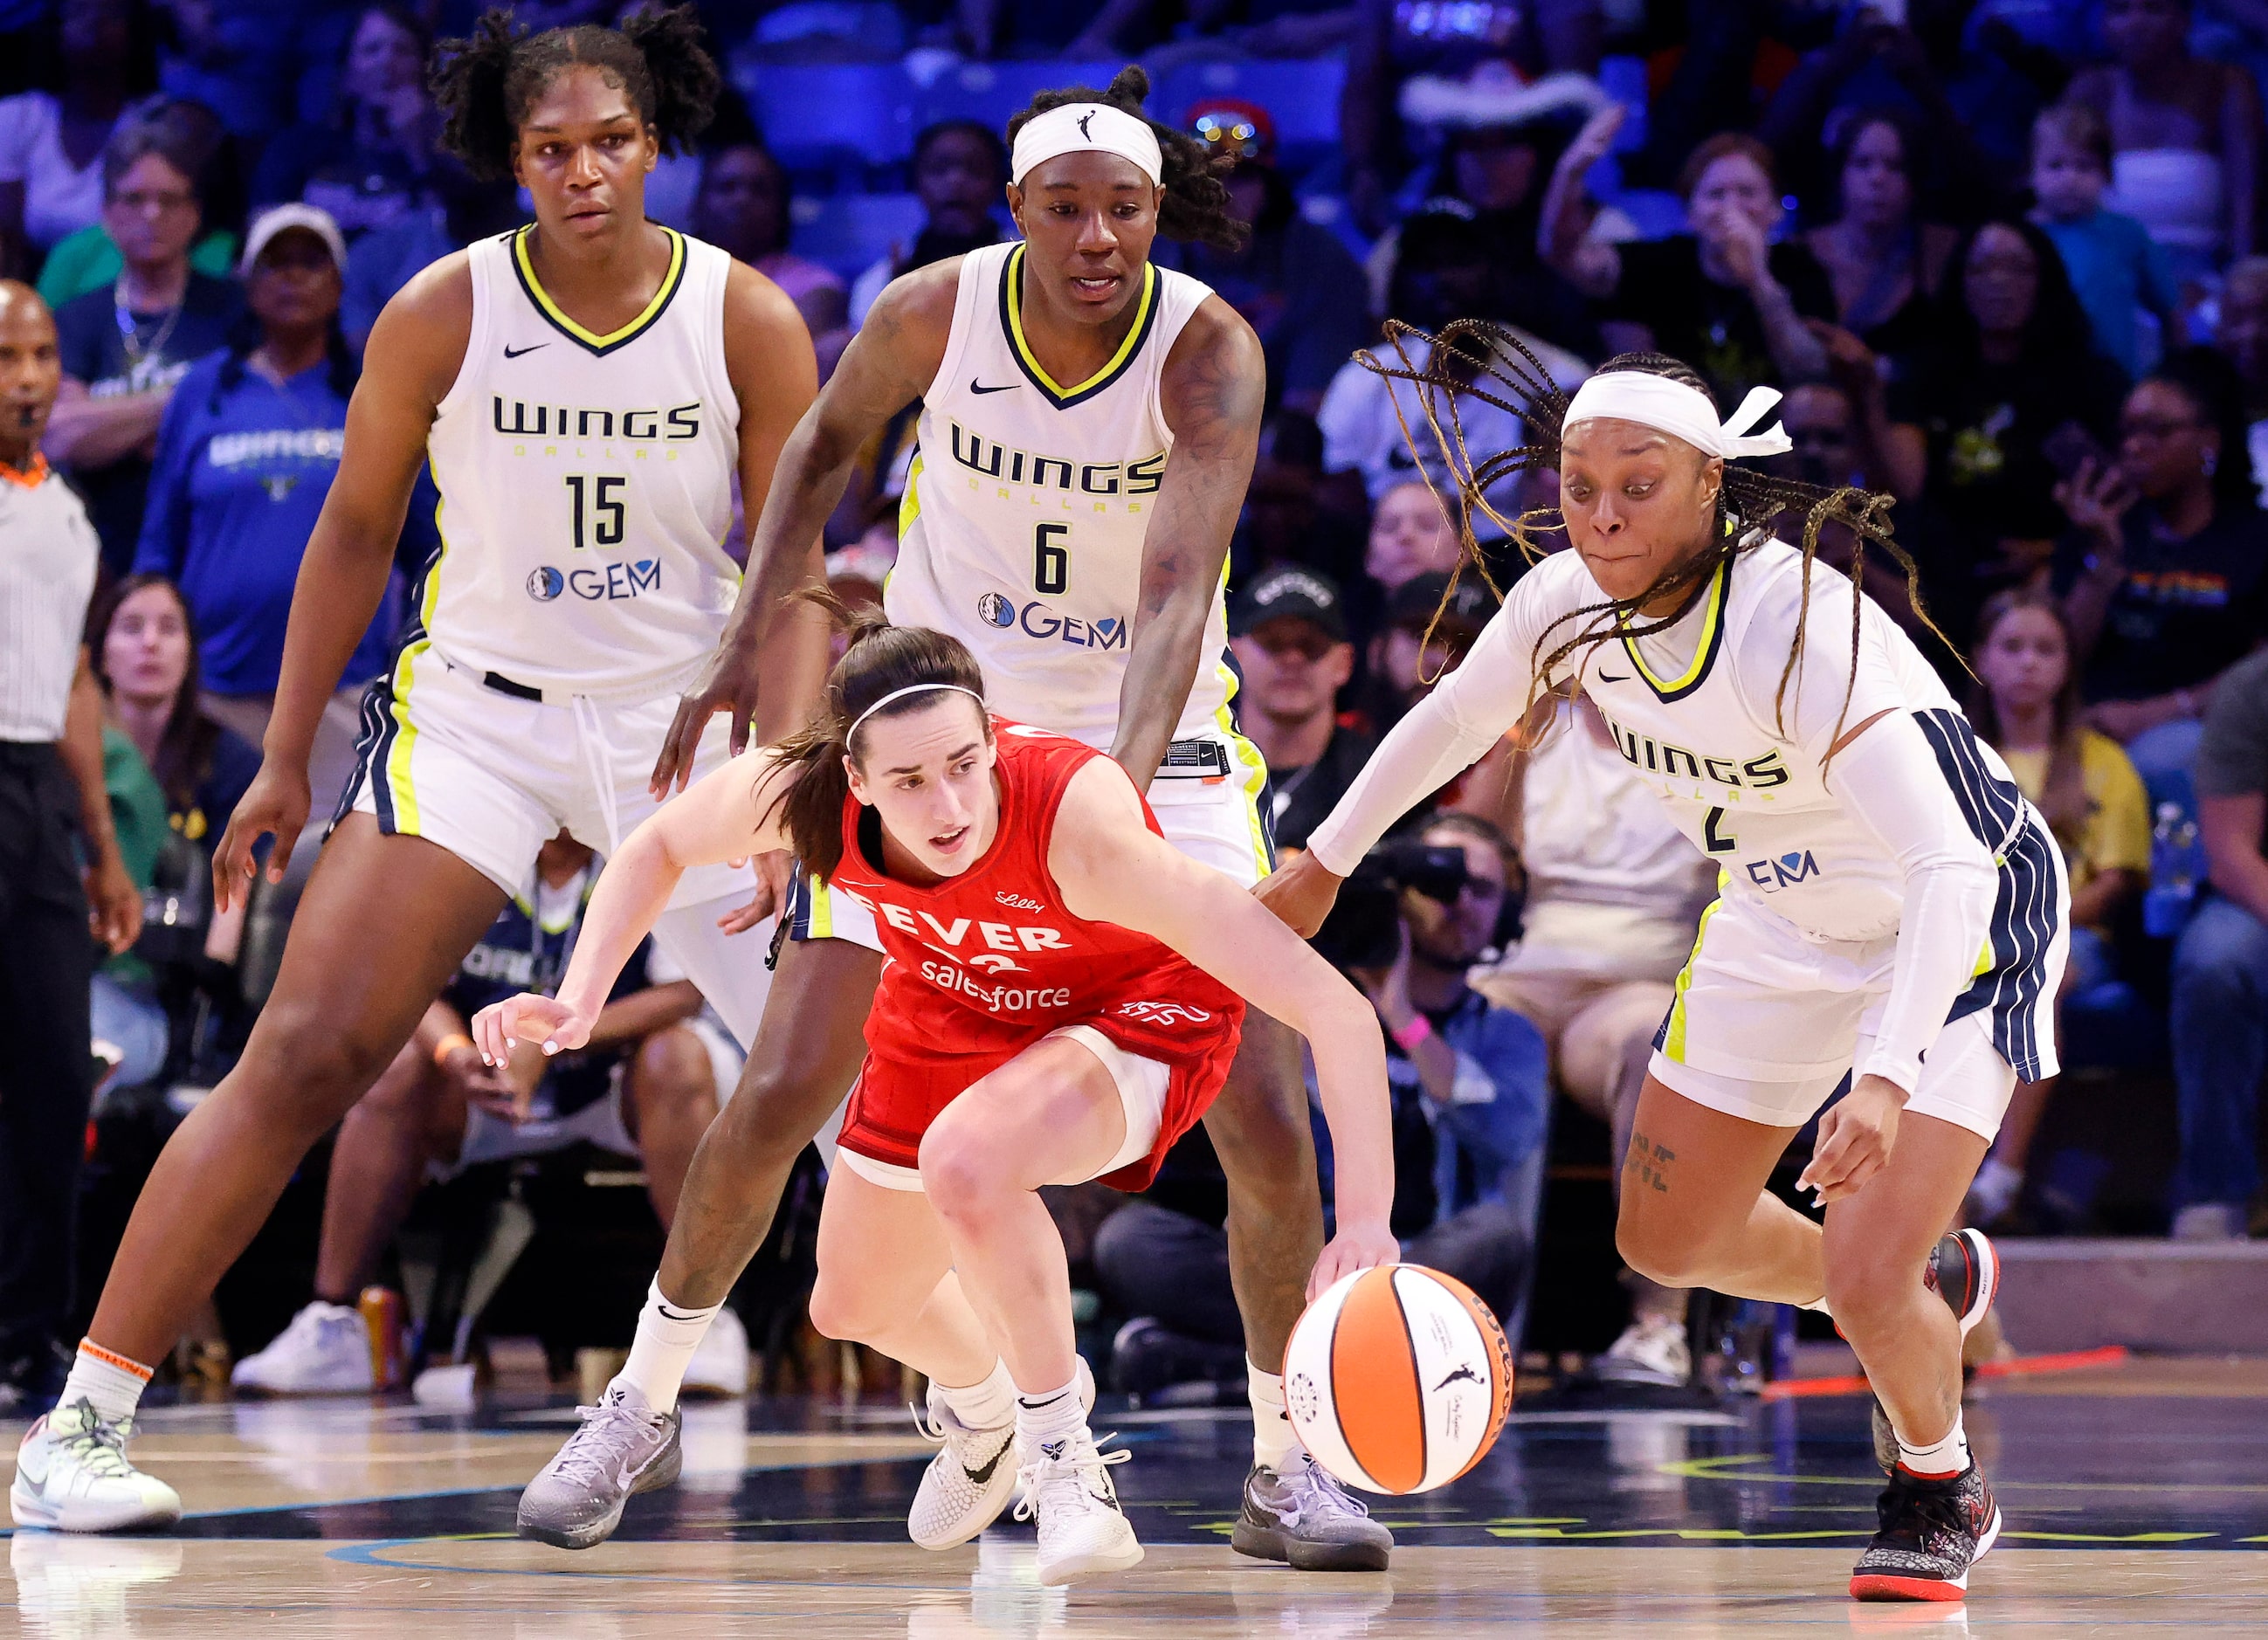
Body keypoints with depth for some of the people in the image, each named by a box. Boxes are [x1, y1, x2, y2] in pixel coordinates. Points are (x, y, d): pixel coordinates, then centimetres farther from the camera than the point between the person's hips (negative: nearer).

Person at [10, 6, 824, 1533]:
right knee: (301, 1059, -11)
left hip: (683, 721, 1)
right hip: (476, 709, -1)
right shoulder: (442, 314, -8)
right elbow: (357, 531, 5)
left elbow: (792, 574, -2)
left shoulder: (749, 322, -6)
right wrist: (288, 760, 5)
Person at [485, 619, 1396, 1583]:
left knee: (963, 1157, -36)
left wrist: (1363, 1221, -53)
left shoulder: (1080, 823, -43)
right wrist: (578, 1003, -15)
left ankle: (1065, 1464, -14)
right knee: (853, 1306, 19)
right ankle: (982, 1403, 55)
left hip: (1137, 1017, -5)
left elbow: (1332, 1007, -45)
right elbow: (657, 848, -4)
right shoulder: (800, 795, -30)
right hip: (955, 1012, 5)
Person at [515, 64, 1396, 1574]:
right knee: (786, 1090, -5)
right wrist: (753, 636, -2)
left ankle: (1285, 1466, 7)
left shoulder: (1208, 349, -21)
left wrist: (1125, 783, -47)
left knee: (1264, 1112, -11)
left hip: (1155, 741, -1)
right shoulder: (936, 312, -14)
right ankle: (638, 1406, 15)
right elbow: (829, 442, 8)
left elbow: (1177, 586, -33)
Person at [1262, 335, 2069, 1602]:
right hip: (1785, 920, 7)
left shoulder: (1796, 620, -36)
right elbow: (1452, 719, 9)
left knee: (1866, 1280, -18)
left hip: (1960, 926, -7)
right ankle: (1936, 1283, 42)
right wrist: (1325, 864, 19)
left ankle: (1941, 1489, 16)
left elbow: (1949, 865, -45)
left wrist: (1883, 1078, -56)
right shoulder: (1568, 605, -15)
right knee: (1668, 1239, 14)